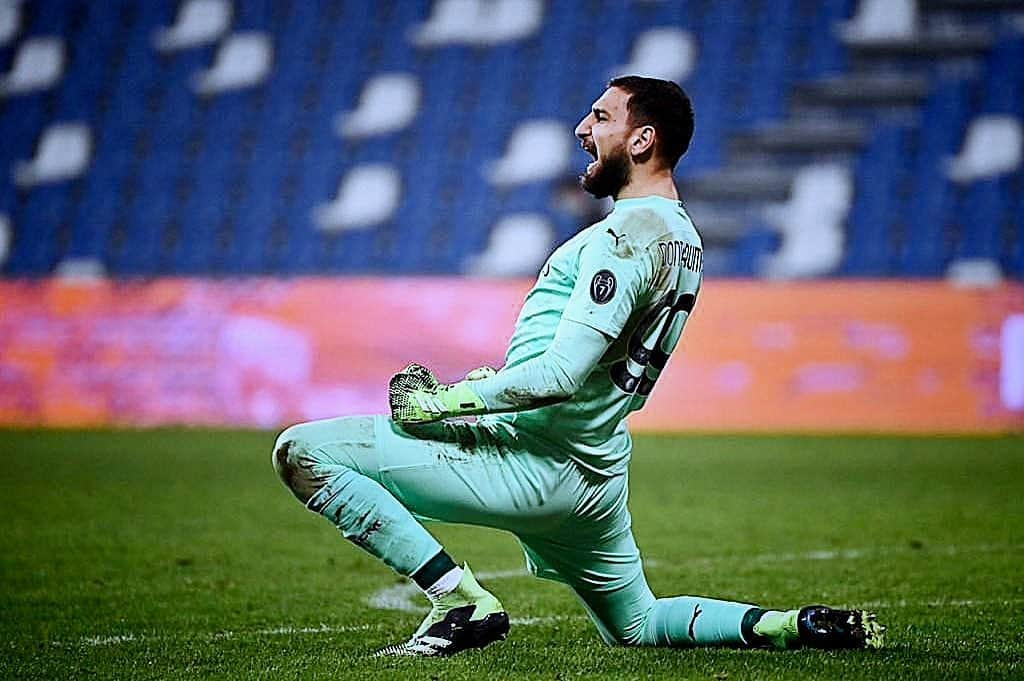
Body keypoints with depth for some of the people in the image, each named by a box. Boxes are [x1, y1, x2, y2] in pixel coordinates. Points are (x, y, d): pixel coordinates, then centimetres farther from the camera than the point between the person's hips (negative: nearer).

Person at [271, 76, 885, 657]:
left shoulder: (627, 235, -17)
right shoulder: (685, 240, 13)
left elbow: (561, 376, -25)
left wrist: (440, 402, -16)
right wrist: (492, 382, 14)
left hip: (536, 463, -10)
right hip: (599, 475, 10)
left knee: (304, 451, -13)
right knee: (638, 627, 30)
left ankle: (462, 601, -15)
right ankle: (797, 626, 11)